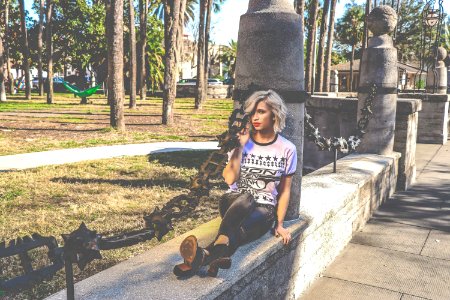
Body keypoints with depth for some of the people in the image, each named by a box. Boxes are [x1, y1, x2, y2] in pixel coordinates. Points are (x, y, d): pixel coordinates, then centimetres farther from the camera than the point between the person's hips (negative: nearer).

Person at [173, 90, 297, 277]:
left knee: (240, 228, -37)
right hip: (234, 202, 0)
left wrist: (279, 224, 2)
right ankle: (219, 254, -61)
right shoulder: (242, 141, 5)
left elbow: (285, 190, 9)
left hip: (263, 210, 0)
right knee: (245, 198, -39)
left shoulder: (287, 149, 3)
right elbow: (230, 179, -7)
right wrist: (240, 146, -9)